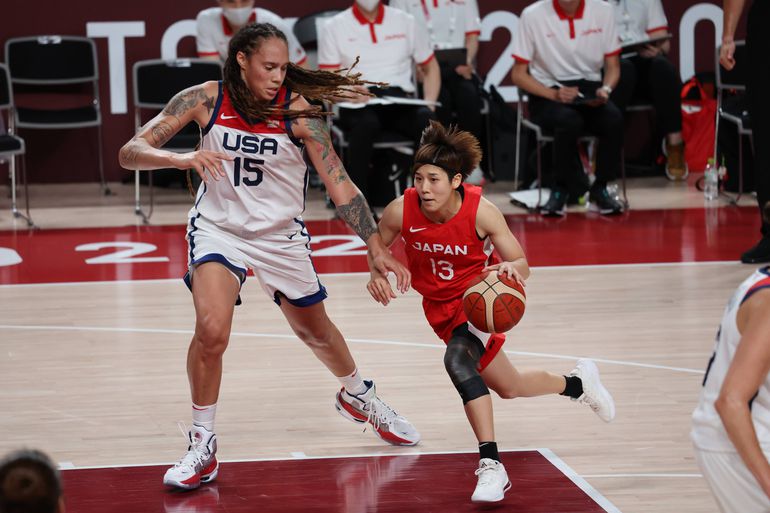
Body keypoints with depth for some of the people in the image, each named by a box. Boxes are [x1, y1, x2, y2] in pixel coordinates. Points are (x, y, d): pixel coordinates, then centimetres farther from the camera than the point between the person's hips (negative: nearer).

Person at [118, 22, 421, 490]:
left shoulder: (297, 109, -17)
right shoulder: (206, 100, -16)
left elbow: (339, 183, -12)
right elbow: (130, 152, -18)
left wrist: (378, 249, -15)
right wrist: (180, 158, -39)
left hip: (281, 236, 1)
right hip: (219, 228, -1)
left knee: (316, 331, 19)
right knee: (212, 330, -25)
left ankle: (357, 395, 52)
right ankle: (202, 448, -8)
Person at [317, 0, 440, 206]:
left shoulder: (405, 22, 18)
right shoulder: (333, 27, 11)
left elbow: (430, 68, 22)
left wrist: (429, 105, 4)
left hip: (400, 102, 2)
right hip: (357, 105, -2)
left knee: (427, 120, -32)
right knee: (365, 124, -39)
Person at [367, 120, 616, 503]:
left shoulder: (480, 212, -26)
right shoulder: (401, 210, -21)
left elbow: (522, 265, -17)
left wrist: (511, 267, -41)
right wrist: (377, 273, -22)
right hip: (441, 308, 5)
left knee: (457, 359, -35)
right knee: (509, 388, 15)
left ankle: (490, 465, -28)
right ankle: (577, 383, 45)